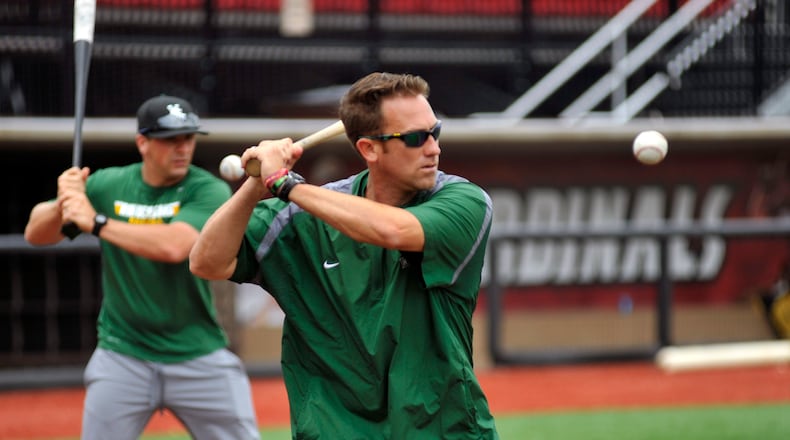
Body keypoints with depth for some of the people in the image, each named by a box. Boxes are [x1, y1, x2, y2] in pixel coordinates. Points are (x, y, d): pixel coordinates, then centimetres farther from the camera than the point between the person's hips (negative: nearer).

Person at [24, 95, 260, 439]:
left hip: (199, 357, -1)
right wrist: (61, 205, -21)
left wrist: (97, 223, -26)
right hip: (123, 356, 2)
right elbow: (36, 234, 1)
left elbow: (173, 246, -28)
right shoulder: (106, 185, 0)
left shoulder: (209, 191, -11)